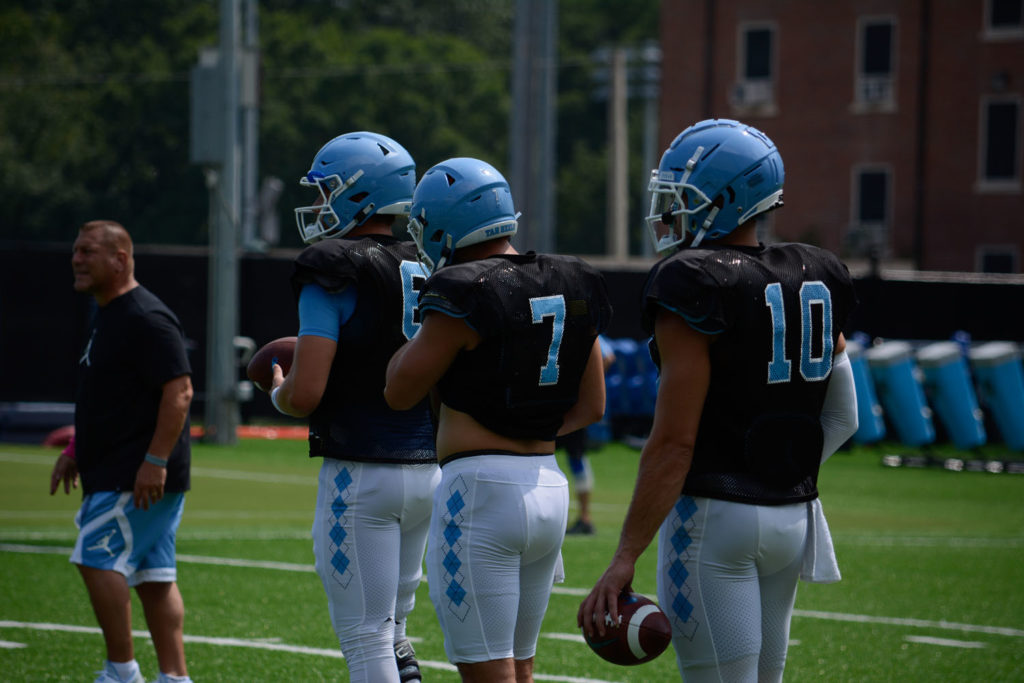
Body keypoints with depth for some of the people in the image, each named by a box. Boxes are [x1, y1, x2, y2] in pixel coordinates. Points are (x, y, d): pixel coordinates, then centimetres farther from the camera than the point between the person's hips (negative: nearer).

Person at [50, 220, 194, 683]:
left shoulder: (146, 319, -16)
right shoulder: (106, 316, 17)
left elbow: (178, 391, -22)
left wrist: (155, 461, -25)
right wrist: (76, 451, 24)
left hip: (139, 476, -10)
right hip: (115, 472, 10)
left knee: (98, 558, -10)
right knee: (154, 575, 9)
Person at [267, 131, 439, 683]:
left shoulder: (334, 276, -12)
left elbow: (305, 395, -19)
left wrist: (279, 393, 5)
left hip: (360, 472, -7)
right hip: (428, 469, 7)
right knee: (391, 630, 20)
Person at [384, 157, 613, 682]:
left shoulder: (464, 296, -14)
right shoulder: (570, 290, 9)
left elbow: (400, 393, -4)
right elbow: (590, 407, 16)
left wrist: (427, 325, 10)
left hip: (479, 486, -8)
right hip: (549, 486, 8)